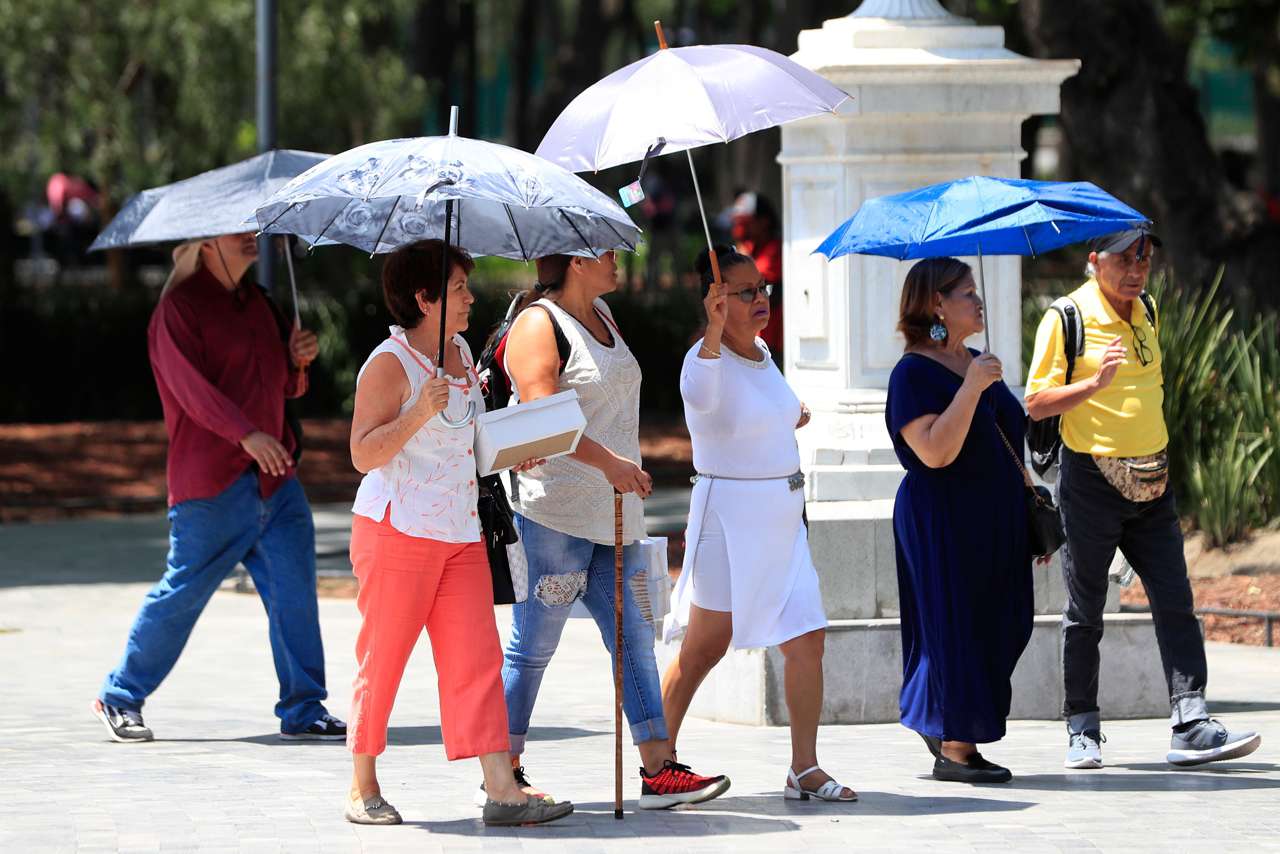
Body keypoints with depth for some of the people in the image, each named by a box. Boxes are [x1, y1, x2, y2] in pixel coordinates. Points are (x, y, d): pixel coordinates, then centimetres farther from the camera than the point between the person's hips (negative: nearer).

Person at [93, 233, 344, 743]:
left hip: (275, 479, 7)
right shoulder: (180, 307, -6)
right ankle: (120, 698, 12)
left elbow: (284, 386, 24)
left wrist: (298, 360, 1)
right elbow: (192, 385, -18)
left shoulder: (256, 302, 17)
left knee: (295, 591, 0)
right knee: (182, 592, -2)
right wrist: (246, 434, -30)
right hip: (213, 482, -7)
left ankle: (303, 710, 6)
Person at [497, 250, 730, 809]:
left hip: (613, 512, 9)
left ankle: (659, 769, 2)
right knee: (533, 646, -2)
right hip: (554, 513, -9)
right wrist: (607, 461, -28)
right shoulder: (538, 324, -11)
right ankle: (503, 769, 7)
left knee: (634, 638, 3)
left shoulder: (600, 315, 17)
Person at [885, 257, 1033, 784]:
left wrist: (1031, 499, 23)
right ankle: (954, 750, 2)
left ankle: (932, 721, 24)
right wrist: (971, 387, -27)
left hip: (995, 518, 9)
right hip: (942, 520, -9)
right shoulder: (914, 373, -13)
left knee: (1000, 625, 9)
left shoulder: (975, 364, 14)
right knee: (957, 623, -5)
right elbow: (935, 451, -25)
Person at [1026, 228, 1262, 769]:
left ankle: (1191, 726, -9)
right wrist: (1096, 383, -25)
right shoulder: (1066, 318, -9)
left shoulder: (1146, 313, 10)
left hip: (1150, 482, 5)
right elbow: (1036, 404, -11)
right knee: (1085, 612, 4)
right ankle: (1082, 730, 15)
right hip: (1091, 479, -5)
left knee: (1175, 602, -4)